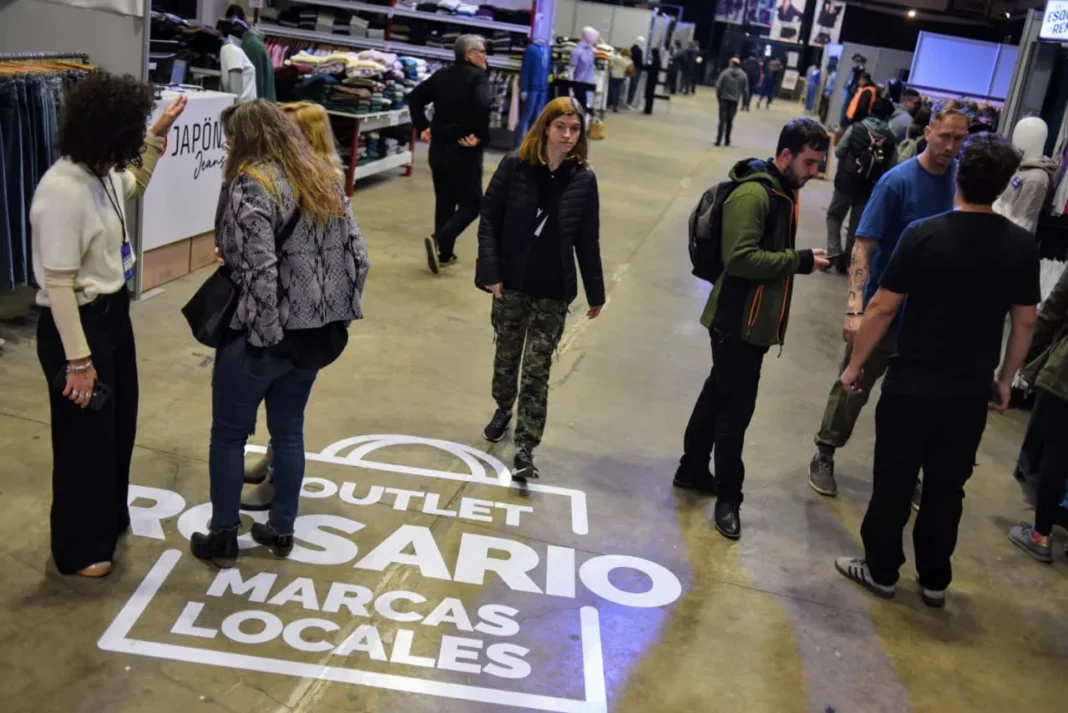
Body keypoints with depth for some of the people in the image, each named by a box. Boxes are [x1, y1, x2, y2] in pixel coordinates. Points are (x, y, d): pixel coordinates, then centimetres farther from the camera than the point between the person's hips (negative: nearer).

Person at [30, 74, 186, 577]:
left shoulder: (102, 174, 0)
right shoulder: (63, 191, -27)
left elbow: (134, 187, 27)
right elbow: (59, 285, -25)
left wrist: (158, 136, 16)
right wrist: (78, 359, -23)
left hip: (113, 313, 9)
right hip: (79, 323, -9)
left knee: (118, 425, 23)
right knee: (85, 437, 6)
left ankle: (109, 519, 44)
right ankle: (78, 549, 26)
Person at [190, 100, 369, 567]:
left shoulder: (249, 186, -15)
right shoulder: (323, 179, 7)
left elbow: (260, 271, -25)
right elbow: (357, 257, 5)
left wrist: (264, 332, -16)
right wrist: (333, 315, 10)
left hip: (260, 337, -7)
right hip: (313, 334, 7)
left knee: (229, 435, 11)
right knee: (289, 431, 19)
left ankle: (222, 539, 23)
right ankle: (281, 531, 30)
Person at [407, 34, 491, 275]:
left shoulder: (441, 74, 10)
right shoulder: (478, 77, -11)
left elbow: (415, 97, 11)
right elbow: (483, 105, -30)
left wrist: (423, 127, 12)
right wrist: (480, 136, -21)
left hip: (439, 148, 7)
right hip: (464, 151, -7)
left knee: (444, 201, 15)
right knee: (471, 203, 3)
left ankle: (444, 253, 17)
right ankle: (439, 240, -15)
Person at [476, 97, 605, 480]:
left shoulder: (583, 179, -3)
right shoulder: (515, 166, -7)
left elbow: (588, 240, 2)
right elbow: (489, 219, -5)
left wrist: (595, 292, 5)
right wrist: (490, 272, -13)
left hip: (554, 293, -1)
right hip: (511, 284, 1)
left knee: (537, 371, 0)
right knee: (506, 355, 18)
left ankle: (525, 448, 4)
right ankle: (503, 408, 45)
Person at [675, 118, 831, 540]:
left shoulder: (784, 191, 11)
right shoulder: (753, 195, -20)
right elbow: (740, 258, -28)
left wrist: (800, 261, 4)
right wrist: (799, 261, -24)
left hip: (753, 321, 10)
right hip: (737, 322, -10)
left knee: (719, 397, 20)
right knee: (735, 410, -2)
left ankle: (693, 470, 35)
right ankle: (727, 496, 12)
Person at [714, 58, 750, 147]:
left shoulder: (725, 72, -6)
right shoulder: (743, 75, 2)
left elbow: (718, 85, -7)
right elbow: (745, 89, 3)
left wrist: (718, 97, 4)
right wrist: (745, 100, 11)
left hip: (724, 99, -2)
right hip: (735, 100, 2)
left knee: (722, 120, -2)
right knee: (730, 120, 14)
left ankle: (719, 140, -12)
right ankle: (727, 140, 19)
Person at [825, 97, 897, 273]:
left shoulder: (855, 128, -9)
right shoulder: (891, 140, -5)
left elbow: (839, 152, -1)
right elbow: (890, 168, -3)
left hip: (846, 182, -1)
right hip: (870, 189, 2)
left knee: (834, 216, 15)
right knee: (856, 226, 13)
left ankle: (834, 253, 0)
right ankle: (846, 261, 16)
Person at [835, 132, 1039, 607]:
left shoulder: (923, 234, -14)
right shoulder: (1021, 245, -4)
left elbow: (883, 308, -11)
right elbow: (1025, 322, 4)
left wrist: (855, 364, 0)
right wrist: (1005, 380, 17)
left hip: (912, 385, -3)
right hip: (970, 391, 3)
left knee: (893, 482, 11)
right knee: (947, 487, 16)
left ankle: (881, 570, 23)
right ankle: (935, 580, 28)